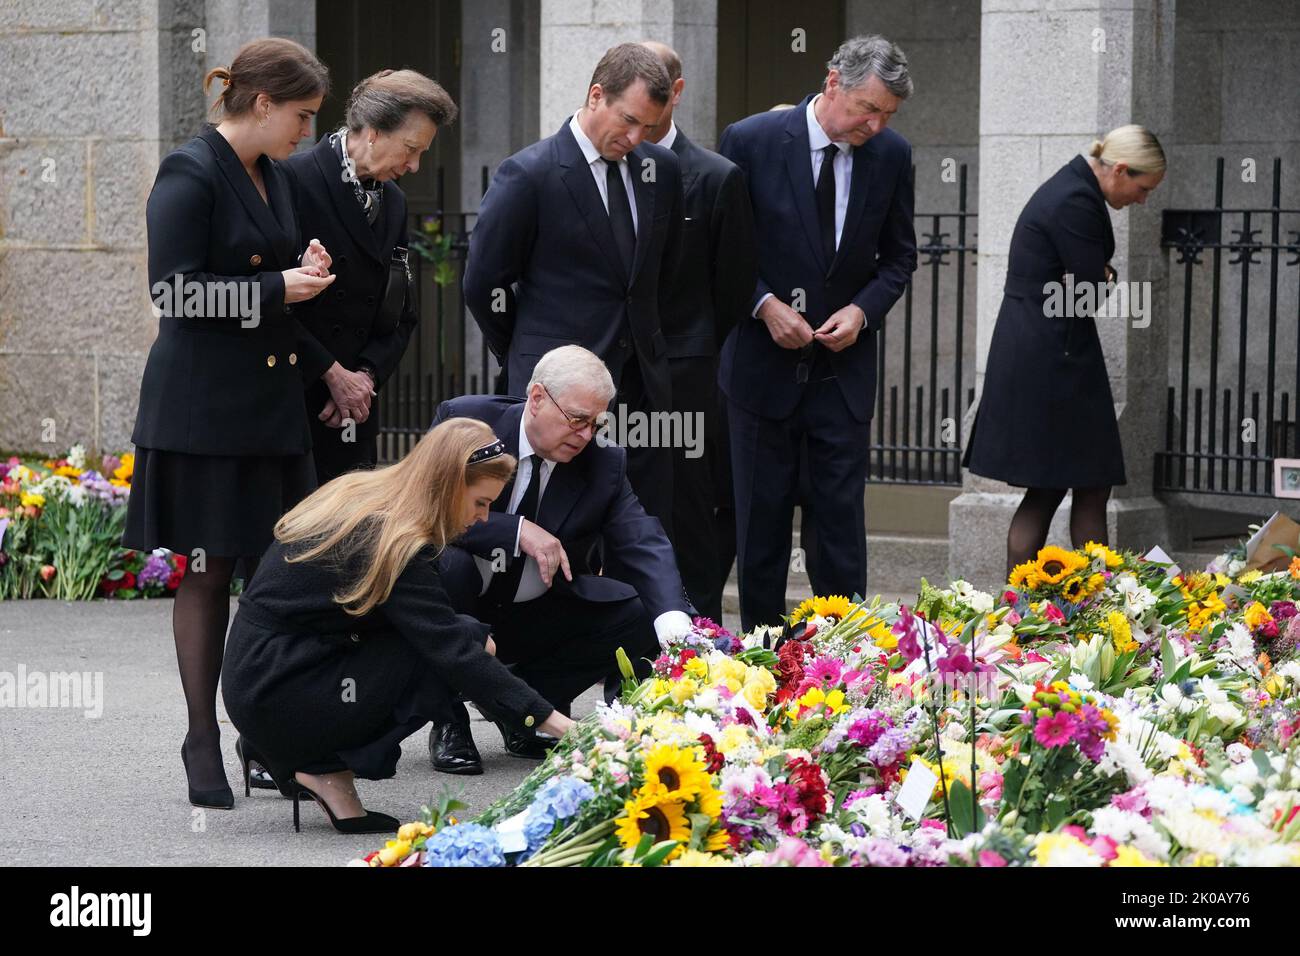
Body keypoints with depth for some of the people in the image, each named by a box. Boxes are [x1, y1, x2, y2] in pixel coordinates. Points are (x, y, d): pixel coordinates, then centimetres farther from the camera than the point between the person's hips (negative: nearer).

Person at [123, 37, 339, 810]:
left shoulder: (273, 176, 13)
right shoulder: (191, 176, -12)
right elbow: (177, 291, -17)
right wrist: (277, 288, -16)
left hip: (272, 402, 8)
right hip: (205, 409, -8)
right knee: (208, 573, -1)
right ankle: (204, 749, 7)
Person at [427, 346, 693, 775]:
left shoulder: (605, 462, -5)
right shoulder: (464, 420, -14)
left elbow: (644, 545, -15)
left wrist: (675, 626, -34)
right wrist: (517, 531, -32)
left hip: (535, 620, 3)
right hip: (464, 610, -3)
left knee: (641, 614, -17)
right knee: (445, 567, -36)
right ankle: (448, 718, -14)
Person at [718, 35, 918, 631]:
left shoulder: (891, 155, -1)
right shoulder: (750, 142, -10)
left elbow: (899, 256, 10)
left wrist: (863, 309, -8)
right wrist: (764, 305, -16)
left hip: (843, 366, 2)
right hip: (764, 364, -2)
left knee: (842, 515, 0)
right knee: (762, 517, 6)